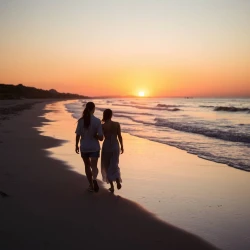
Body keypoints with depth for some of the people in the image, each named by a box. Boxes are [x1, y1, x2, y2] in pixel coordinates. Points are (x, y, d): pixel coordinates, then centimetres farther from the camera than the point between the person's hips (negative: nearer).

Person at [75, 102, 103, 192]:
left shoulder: (81, 120, -8)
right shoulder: (97, 121, -12)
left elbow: (78, 135, -4)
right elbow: (101, 137, -12)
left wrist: (76, 145, 11)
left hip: (84, 147, 2)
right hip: (94, 147, -2)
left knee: (87, 166, 19)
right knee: (94, 166, 5)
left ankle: (91, 185, 25)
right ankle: (94, 179, -26)